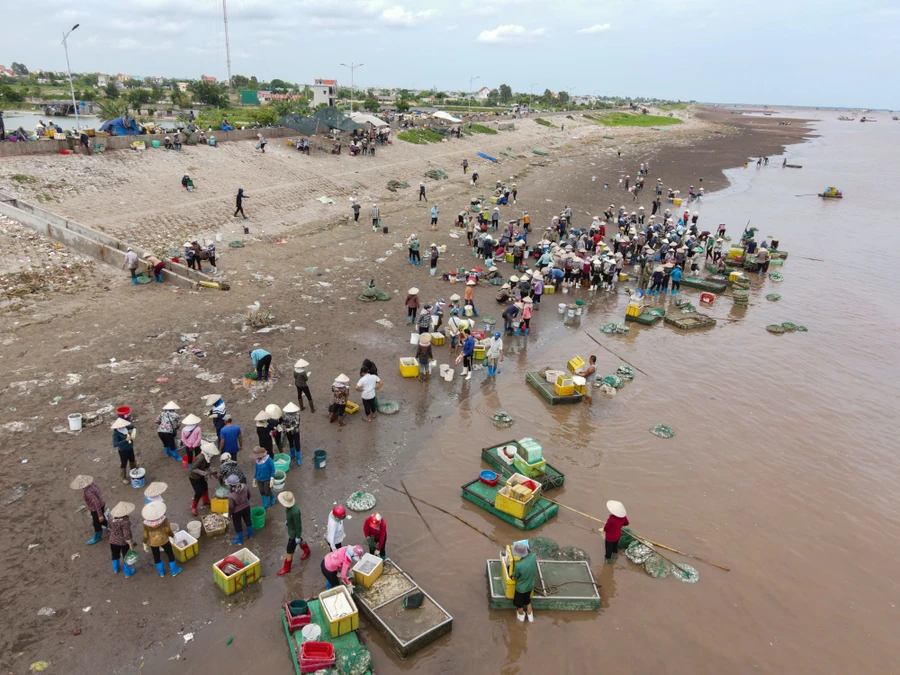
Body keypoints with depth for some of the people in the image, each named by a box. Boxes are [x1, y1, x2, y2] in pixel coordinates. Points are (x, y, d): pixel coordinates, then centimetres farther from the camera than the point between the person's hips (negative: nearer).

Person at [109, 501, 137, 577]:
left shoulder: (112, 517, -17)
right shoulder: (125, 521, -34)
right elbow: (127, 535, -27)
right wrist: (131, 544, -15)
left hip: (113, 540, 5)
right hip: (124, 542, -5)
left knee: (115, 554, 29)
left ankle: (115, 569, 52)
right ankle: (127, 573, 35)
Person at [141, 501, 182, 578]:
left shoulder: (146, 523, -17)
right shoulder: (163, 520, -22)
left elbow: (145, 536, -8)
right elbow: (168, 530, -17)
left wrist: (145, 544, 7)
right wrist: (173, 535, 1)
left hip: (153, 542, 1)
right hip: (164, 540, -1)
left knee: (156, 557, 23)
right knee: (170, 555, 18)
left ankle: (161, 572, 39)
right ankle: (174, 571, 31)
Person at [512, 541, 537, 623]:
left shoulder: (518, 565, -38)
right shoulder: (533, 556, -27)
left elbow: (515, 576, -17)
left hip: (521, 587, -4)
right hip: (530, 585, 4)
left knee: (519, 603, 26)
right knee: (528, 600, 31)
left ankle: (521, 615, 50)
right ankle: (530, 617, 47)